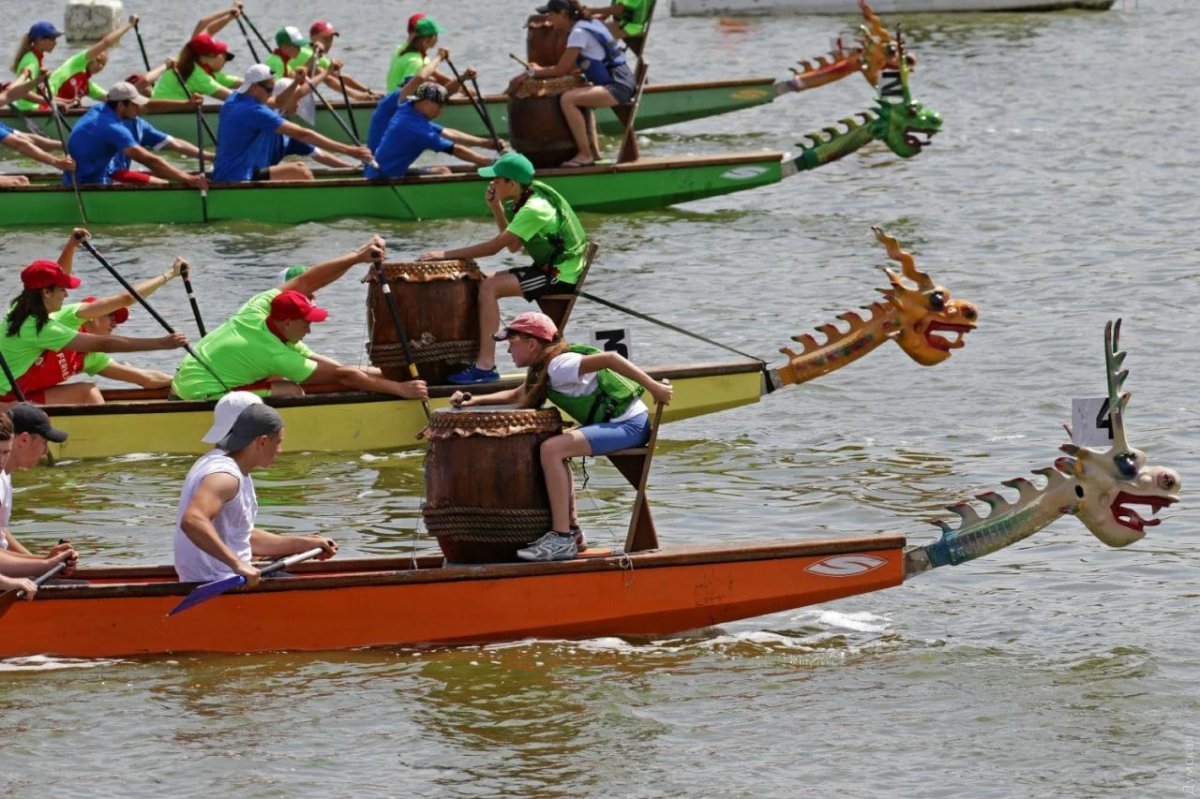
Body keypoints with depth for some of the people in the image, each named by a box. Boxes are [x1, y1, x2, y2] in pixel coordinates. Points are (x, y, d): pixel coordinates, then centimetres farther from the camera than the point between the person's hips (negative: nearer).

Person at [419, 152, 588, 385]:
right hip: (550, 268, 10)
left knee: (489, 287, -20)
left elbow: (494, 246, -23)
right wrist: (496, 208, 3)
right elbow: (513, 246, 12)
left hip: (562, 276, -10)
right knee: (484, 282, 8)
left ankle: (485, 365, -22)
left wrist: (446, 255, -20)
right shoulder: (527, 200, 8)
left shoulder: (534, 209, -22)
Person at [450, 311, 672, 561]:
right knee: (556, 448, 20)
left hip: (629, 425, -10)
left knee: (551, 449, -20)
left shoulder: (560, 366, -17)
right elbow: (518, 396, 26)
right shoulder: (543, 368, 13)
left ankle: (562, 540, -19)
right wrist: (475, 401, 14)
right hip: (612, 422, 10)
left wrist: (655, 388, -27)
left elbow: (609, 359, -27)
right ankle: (571, 527, 21)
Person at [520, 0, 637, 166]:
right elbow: (573, 67, 21)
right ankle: (594, 151, 28)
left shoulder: (579, 33, -14)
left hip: (617, 87, -10)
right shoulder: (588, 24, 15)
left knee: (567, 99, -22)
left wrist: (533, 73, 1)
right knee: (581, 99, 33)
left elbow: (561, 70, -12)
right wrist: (540, 70, 15)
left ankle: (584, 155, -17)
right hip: (623, 83, 10)